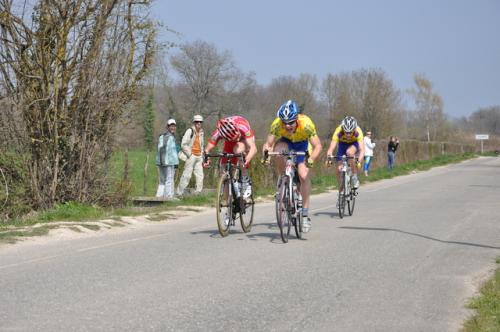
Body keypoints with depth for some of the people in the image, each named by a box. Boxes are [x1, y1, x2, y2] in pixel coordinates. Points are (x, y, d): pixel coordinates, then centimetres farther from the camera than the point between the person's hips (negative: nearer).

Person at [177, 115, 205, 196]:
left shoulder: (201, 133, 15)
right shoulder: (190, 131, -7)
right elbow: (183, 144, -11)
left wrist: (202, 157, 16)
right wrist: (190, 154, -12)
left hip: (198, 157, 7)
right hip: (191, 156, -7)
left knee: (200, 176, 1)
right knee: (187, 175, -8)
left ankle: (197, 192, 7)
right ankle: (179, 193, -2)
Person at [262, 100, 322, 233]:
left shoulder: (306, 123, -36)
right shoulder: (277, 124, -32)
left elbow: (317, 145, -35)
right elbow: (268, 143, -31)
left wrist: (311, 159, -54)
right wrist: (266, 149, -54)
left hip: (302, 144, -1)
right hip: (286, 142, 1)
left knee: (304, 176, -19)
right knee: (278, 149, -35)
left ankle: (305, 213, -8)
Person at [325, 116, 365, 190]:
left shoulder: (358, 132, -37)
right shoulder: (338, 132, -35)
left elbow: (362, 149, -45)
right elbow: (331, 148, -41)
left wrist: (359, 161, -63)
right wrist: (329, 157, -61)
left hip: (354, 143, -2)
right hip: (343, 144, 2)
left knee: (349, 152, -37)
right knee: (338, 169, -11)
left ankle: (355, 177, -21)